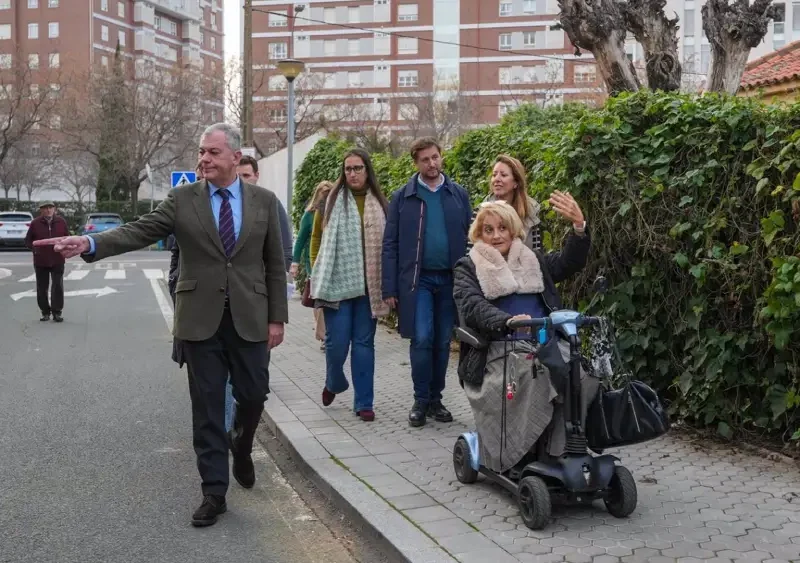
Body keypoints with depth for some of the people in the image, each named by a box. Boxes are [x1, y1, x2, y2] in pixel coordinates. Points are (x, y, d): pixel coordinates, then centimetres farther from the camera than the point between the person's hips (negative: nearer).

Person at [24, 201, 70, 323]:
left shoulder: (61, 222, 1)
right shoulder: (35, 223, -1)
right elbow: (28, 240, 7)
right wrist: (35, 248, -9)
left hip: (57, 261, 0)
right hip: (40, 261, 0)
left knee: (58, 287, -2)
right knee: (42, 288, 6)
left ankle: (57, 312, 5)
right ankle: (45, 312, 18)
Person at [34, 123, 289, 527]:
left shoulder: (264, 201, 3)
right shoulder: (183, 198, 1)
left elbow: (274, 263, 5)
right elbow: (139, 231, -9)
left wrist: (277, 317, 2)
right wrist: (89, 244, -25)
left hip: (249, 319, 1)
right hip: (201, 320, 0)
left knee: (253, 395, 7)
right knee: (207, 407, 3)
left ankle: (240, 448, 41)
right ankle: (214, 492, 13)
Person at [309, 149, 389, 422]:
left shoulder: (380, 204, 7)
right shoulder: (331, 200, 2)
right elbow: (317, 238, 7)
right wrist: (317, 274, 2)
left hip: (368, 286, 2)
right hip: (337, 283, -1)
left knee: (364, 343, 6)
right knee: (336, 342, 0)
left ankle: (364, 403, 14)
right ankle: (334, 382, 31)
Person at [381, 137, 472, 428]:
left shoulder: (459, 195, 8)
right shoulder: (403, 197, 3)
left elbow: (470, 239, 7)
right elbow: (390, 244, 2)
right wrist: (389, 288, -4)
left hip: (451, 279, 2)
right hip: (417, 279, -2)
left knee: (443, 343, 7)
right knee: (422, 339, -9)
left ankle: (435, 399, 20)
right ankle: (421, 401, 6)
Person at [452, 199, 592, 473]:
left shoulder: (534, 261, 25)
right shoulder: (468, 267, 12)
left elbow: (570, 262, 8)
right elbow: (472, 307, -7)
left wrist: (579, 225, -11)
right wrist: (508, 321, -28)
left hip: (548, 342, 4)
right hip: (501, 348, -4)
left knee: (583, 377, -27)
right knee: (533, 373, -36)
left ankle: (562, 453, -17)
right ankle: (519, 459, -25)